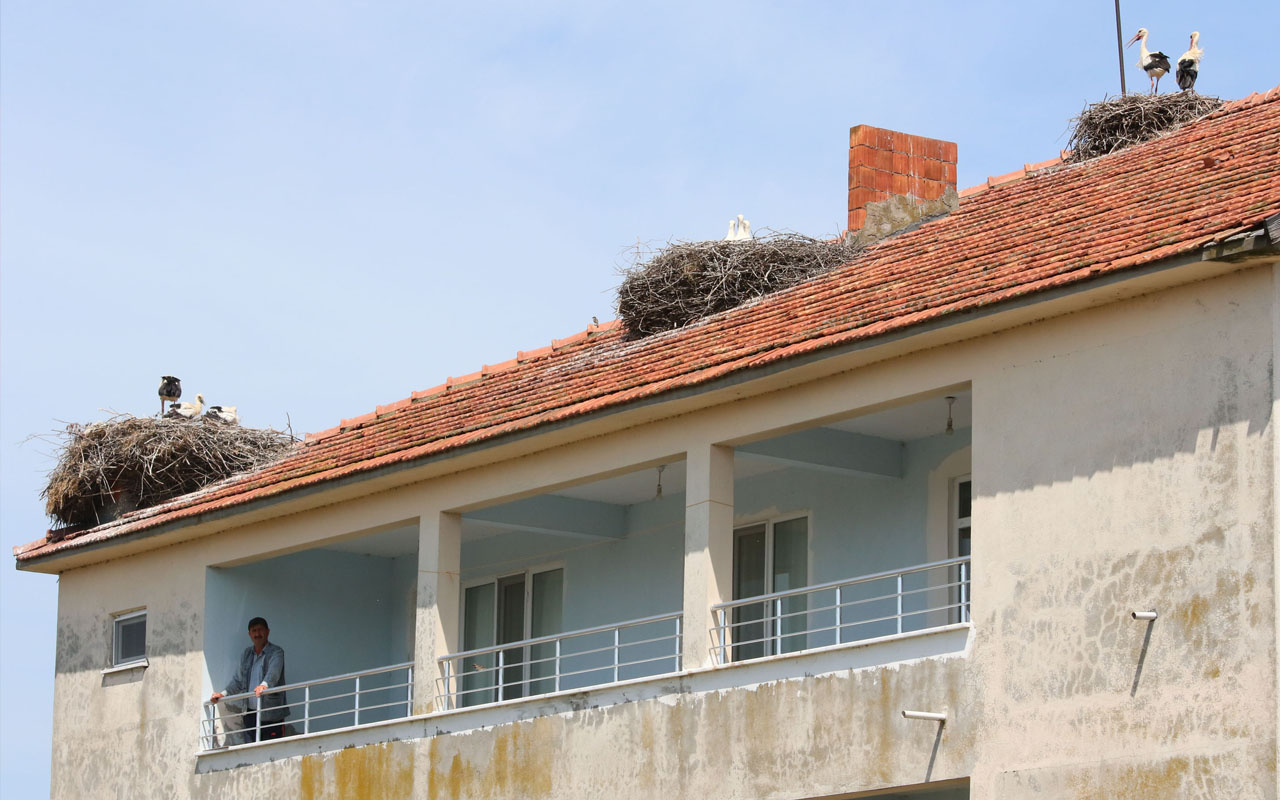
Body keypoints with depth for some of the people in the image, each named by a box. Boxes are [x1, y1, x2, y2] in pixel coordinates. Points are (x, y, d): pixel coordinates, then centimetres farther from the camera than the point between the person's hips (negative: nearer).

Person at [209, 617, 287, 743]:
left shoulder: (276, 652, -3)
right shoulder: (246, 654, 18)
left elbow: (274, 672, -23)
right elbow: (238, 680, 25)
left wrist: (264, 685, -42)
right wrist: (223, 694, 12)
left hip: (271, 715, -6)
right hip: (250, 713, 6)